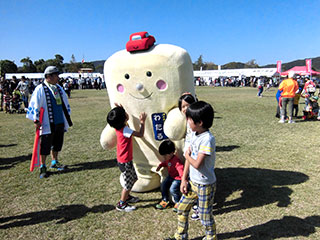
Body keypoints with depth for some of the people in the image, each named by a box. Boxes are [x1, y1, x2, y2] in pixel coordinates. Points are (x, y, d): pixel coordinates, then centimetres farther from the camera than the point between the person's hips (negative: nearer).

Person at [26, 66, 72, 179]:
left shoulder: (58, 88, 11)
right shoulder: (40, 89, -10)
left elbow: (65, 103, 20)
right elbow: (35, 104, -11)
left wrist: (67, 117, 21)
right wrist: (36, 120, -13)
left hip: (60, 122, 7)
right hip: (47, 123, -6)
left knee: (57, 143, 16)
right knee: (45, 145, 1)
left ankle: (54, 162, 33)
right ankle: (42, 167, 15)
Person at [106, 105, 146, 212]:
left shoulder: (119, 127, -2)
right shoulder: (125, 130, -27)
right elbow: (140, 134, -28)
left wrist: (120, 109, 8)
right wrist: (142, 122, -19)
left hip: (126, 160, 9)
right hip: (125, 161, -9)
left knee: (133, 178, 24)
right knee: (128, 183, 6)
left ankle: (127, 197, 41)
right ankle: (121, 204, 21)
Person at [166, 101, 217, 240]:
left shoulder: (207, 139, -26)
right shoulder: (194, 134, 1)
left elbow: (197, 164, -28)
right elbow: (189, 157, 3)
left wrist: (187, 155, -8)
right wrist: (184, 180, 3)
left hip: (205, 185, -8)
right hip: (192, 182, 8)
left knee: (205, 216, 10)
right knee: (181, 208, 19)